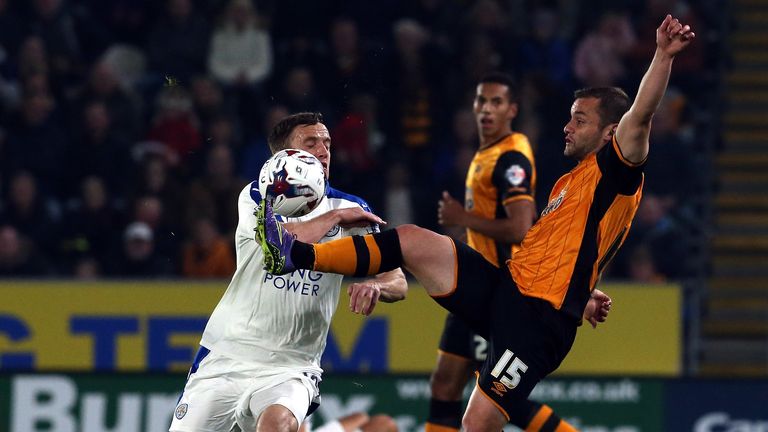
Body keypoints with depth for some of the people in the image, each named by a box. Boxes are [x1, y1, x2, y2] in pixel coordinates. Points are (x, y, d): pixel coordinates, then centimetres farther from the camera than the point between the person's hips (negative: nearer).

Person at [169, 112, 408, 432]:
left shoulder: (351, 210, 3)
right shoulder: (255, 197, 0)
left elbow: (398, 282, -5)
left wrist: (375, 286, -27)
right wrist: (336, 217, -11)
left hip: (290, 366, -1)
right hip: (224, 357, 1)